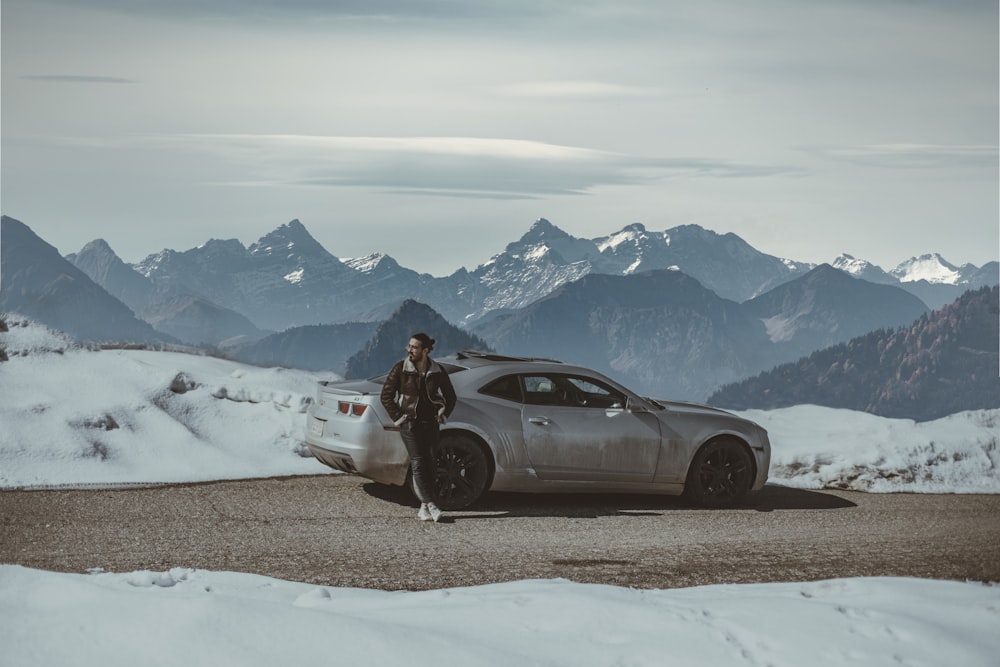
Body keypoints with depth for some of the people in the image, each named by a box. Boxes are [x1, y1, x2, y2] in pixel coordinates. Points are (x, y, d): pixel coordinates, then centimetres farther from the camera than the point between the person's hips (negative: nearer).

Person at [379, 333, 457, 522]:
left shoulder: (437, 371, 2)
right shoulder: (400, 369, -4)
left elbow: (450, 396, 17)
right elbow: (386, 396, 2)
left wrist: (443, 415, 6)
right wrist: (399, 417, -4)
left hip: (431, 423, 2)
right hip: (410, 423, -2)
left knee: (428, 464, 2)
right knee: (418, 463, -13)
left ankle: (424, 507, 10)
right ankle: (431, 505, -19)